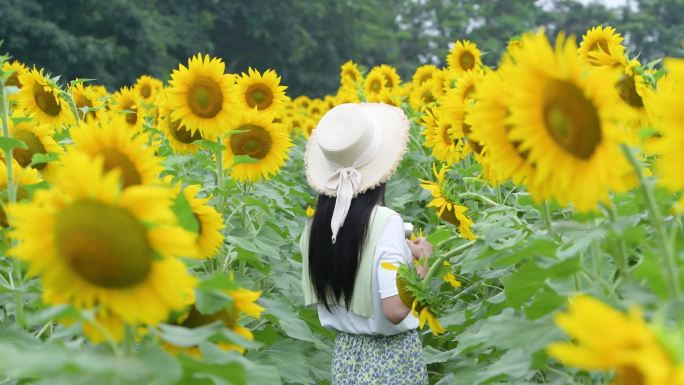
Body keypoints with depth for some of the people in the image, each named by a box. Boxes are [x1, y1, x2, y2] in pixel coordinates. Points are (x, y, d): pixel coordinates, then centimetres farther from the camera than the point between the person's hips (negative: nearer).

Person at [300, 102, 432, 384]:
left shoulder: (316, 225, -3)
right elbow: (395, 310, -25)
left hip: (345, 352, 6)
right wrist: (422, 262, -9)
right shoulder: (385, 221, -21)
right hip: (392, 354, -6)